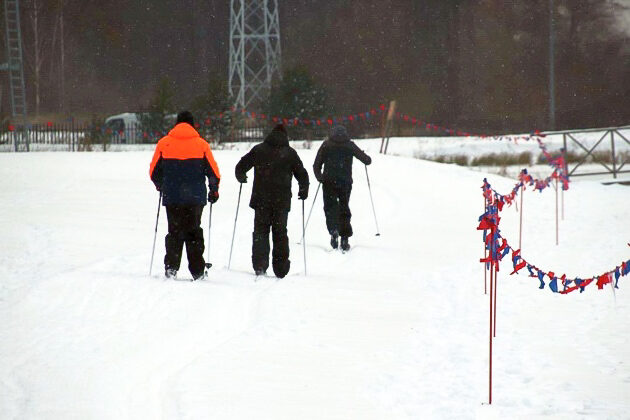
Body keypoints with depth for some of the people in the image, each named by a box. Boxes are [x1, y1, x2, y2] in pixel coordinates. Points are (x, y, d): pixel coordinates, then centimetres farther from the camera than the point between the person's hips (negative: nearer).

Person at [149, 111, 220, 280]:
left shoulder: (164, 144, 3)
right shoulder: (201, 144, 1)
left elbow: (154, 171, 7)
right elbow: (213, 171, 3)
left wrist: (161, 186, 25)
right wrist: (213, 190, 18)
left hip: (172, 197, 0)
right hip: (195, 197, 0)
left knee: (174, 232, 8)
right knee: (194, 232, 7)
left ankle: (171, 267, -6)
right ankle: (197, 271, 5)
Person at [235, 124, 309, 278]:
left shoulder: (258, 150, 4)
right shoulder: (290, 153, 3)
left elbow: (240, 167, 7)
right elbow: (302, 174, 6)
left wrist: (242, 178, 28)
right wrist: (303, 191, 22)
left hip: (261, 200, 0)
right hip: (282, 201, 0)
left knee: (260, 231, 5)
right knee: (280, 232, 8)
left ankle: (260, 266, -8)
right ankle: (281, 269, 7)